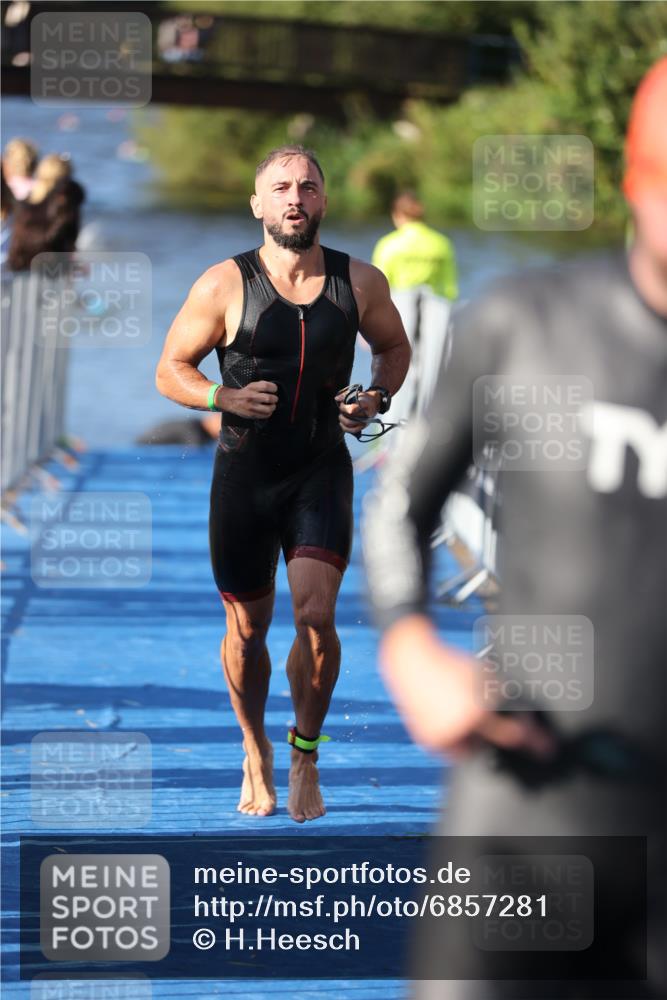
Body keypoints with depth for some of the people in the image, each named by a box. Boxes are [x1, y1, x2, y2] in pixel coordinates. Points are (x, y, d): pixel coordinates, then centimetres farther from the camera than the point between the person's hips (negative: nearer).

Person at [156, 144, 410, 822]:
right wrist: (225, 397, -19)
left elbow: (394, 348, 18)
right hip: (243, 475, 0)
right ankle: (255, 754, 32)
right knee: (247, 631, 9)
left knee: (316, 615, -16)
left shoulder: (360, 283, -1)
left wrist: (377, 399, -2)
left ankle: (305, 756, 4)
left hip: (322, 473, 0)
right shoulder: (224, 287, -7)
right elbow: (170, 370, 0)